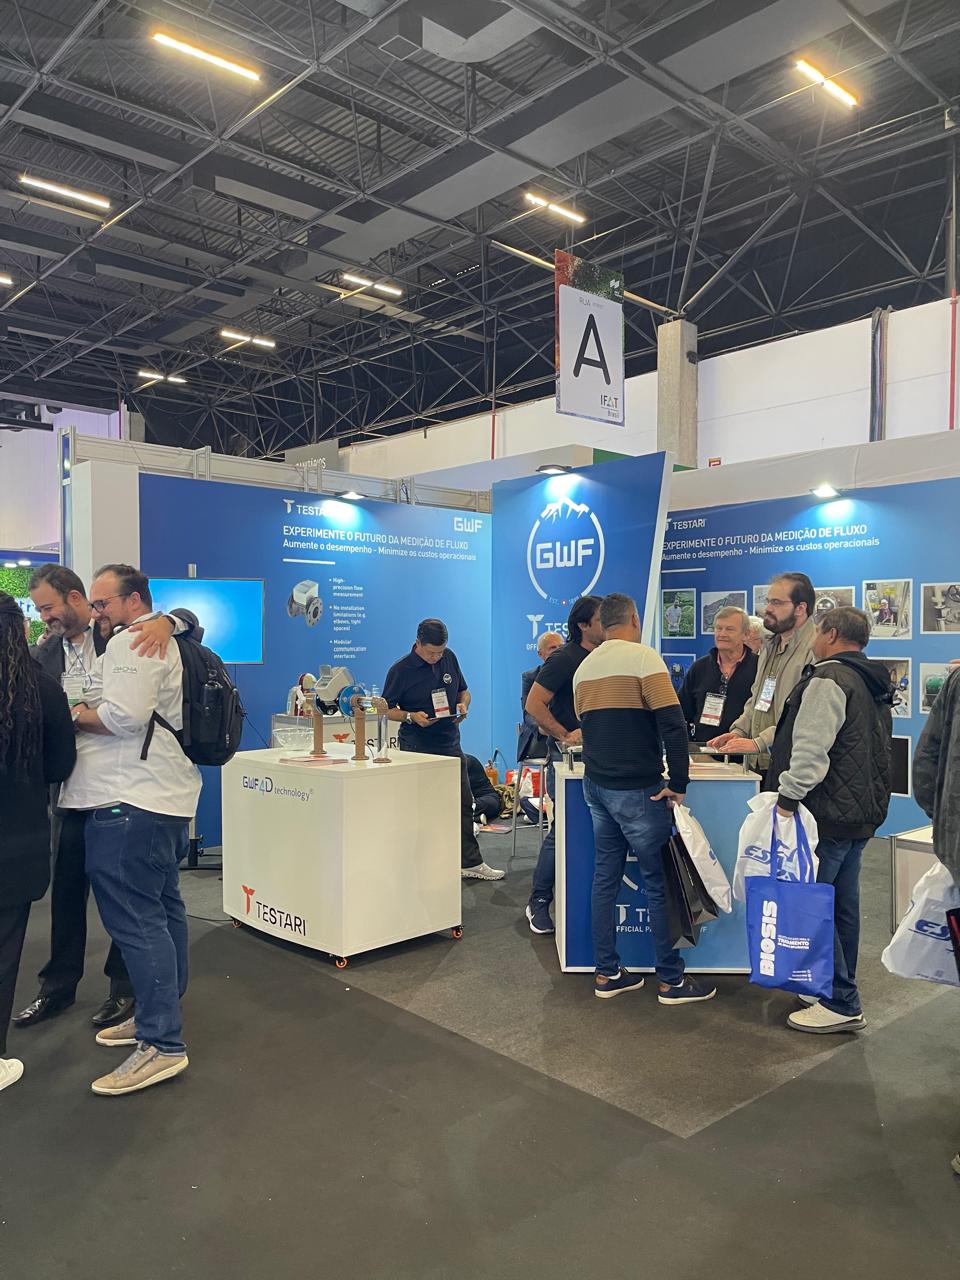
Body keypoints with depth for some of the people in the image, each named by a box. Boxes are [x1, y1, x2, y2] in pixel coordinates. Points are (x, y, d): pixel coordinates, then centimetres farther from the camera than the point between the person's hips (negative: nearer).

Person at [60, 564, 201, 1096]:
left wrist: (76, 715, -6)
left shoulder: (131, 643, -10)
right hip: (166, 796, 11)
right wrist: (91, 712, 11)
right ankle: (159, 1014, 27)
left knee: (134, 918, -10)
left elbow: (124, 715, -22)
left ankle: (162, 1045, -8)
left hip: (130, 802, -11)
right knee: (162, 908, 15)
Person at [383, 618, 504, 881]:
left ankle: (470, 862, 19)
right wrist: (411, 717, -21)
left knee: (463, 804, 9)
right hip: (417, 748, -5)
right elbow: (387, 709, -4)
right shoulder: (400, 670, -10)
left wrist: (463, 705, -5)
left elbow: (464, 691, 17)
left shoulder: (449, 658, 4)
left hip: (450, 743, 5)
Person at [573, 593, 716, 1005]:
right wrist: (678, 784, -13)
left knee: (606, 878, 13)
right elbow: (672, 724, -18)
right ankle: (672, 981, 13)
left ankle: (607, 974, 20)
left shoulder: (584, 668, 10)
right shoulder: (643, 657, -11)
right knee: (658, 882, 3)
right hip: (636, 790, -7)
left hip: (595, 785, 7)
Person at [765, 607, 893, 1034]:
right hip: (863, 814, 10)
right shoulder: (875, 685, 16)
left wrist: (788, 799, -19)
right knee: (843, 905, 17)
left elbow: (810, 750, -24)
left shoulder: (828, 680, -16)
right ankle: (839, 989, 28)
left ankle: (840, 1003, 2)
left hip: (827, 815, -10)